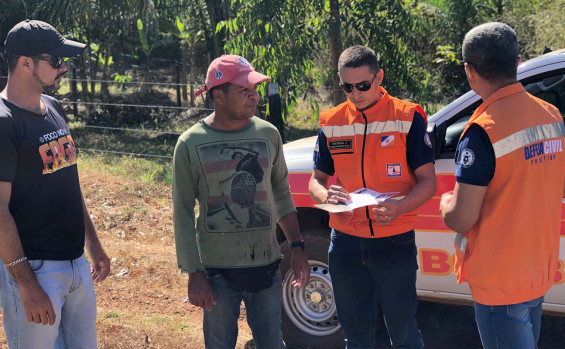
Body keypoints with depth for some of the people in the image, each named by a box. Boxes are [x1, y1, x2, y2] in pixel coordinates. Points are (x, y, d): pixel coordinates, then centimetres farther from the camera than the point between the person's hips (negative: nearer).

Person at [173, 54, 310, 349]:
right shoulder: (191, 144, -6)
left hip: (266, 266, 3)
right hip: (217, 271, -3)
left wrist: (297, 247, 8)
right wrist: (194, 274, -9)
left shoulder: (268, 134, 4)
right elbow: (183, 213, -5)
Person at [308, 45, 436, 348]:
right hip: (345, 242, 3)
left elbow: (427, 181, -5)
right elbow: (316, 180, 10)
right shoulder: (331, 123, 5)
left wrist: (398, 208, -25)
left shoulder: (407, 117, -5)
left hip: (395, 242, -3)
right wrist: (326, 195, -14)